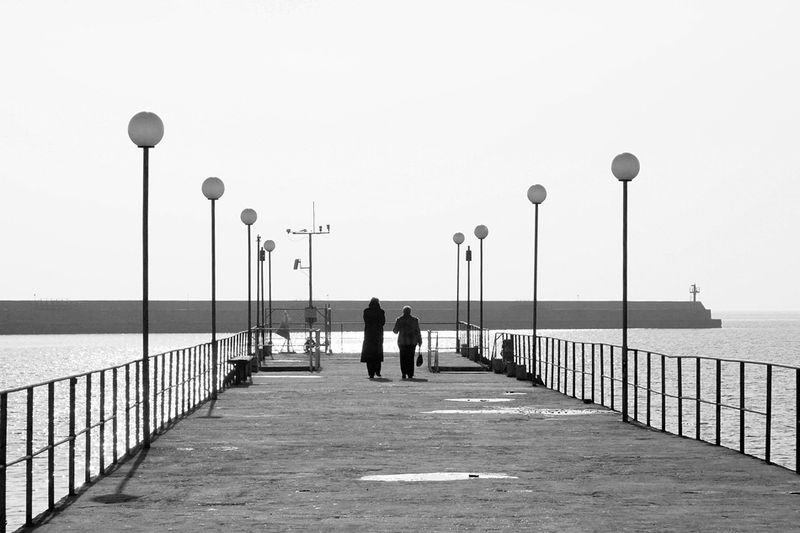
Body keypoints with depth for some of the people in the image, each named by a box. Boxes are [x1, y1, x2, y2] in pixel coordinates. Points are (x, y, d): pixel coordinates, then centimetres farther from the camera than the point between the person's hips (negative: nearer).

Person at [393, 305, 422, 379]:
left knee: (403, 358, 6)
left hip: (402, 341, -1)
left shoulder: (399, 319, -3)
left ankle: (404, 374, -4)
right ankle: (410, 374, 3)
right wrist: (419, 341, 7)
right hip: (412, 341, 1)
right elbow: (417, 331, -1)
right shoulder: (415, 320, -2)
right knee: (411, 358, 7)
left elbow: (395, 330, -2)